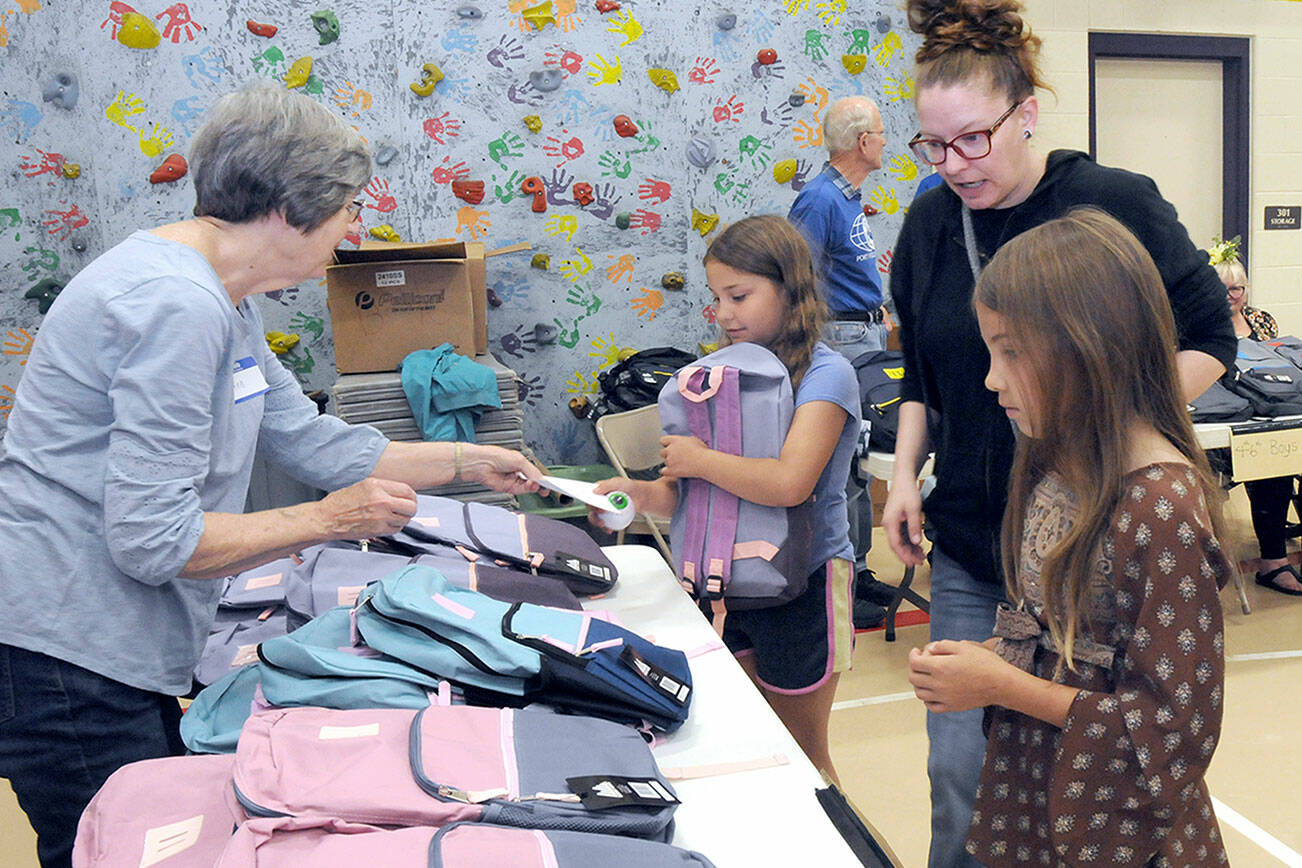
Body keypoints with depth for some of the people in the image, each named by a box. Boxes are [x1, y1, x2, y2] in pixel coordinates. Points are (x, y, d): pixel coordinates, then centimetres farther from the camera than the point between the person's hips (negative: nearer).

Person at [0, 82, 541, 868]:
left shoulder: (224, 304, 10)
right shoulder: (177, 303, -24)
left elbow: (314, 443, 15)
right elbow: (151, 538, -27)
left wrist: (470, 461, 21)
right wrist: (330, 519, -17)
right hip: (67, 661, -10)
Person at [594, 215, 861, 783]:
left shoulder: (825, 375, -16)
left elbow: (788, 483, -31)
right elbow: (692, 493, 6)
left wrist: (699, 460, -20)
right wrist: (643, 494, -13)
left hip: (803, 585, -7)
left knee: (800, 757, 11)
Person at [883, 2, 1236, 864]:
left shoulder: (1119, 203, -10)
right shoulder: (929, 223, 4)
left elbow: (1209, 339, -1)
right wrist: (905, 474, 4)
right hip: (969, 545, 4)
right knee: (960, 769, 6)